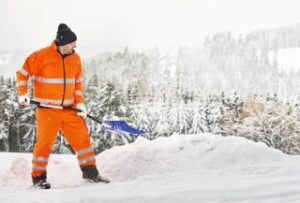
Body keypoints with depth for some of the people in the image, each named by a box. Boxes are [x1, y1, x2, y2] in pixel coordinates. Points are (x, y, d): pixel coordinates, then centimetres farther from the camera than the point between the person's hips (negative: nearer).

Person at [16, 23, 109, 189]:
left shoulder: (75, 59, 6)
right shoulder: (42, 56, -11)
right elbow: (23, 73, -4)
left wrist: (80, 103, 5)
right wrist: (23, 94, -14)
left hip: (69, 109, 5)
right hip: (47, 109, -5)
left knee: (82, 138, 3)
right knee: (45, 142, -3)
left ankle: (90, 172, 13)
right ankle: (38, 177, 13)